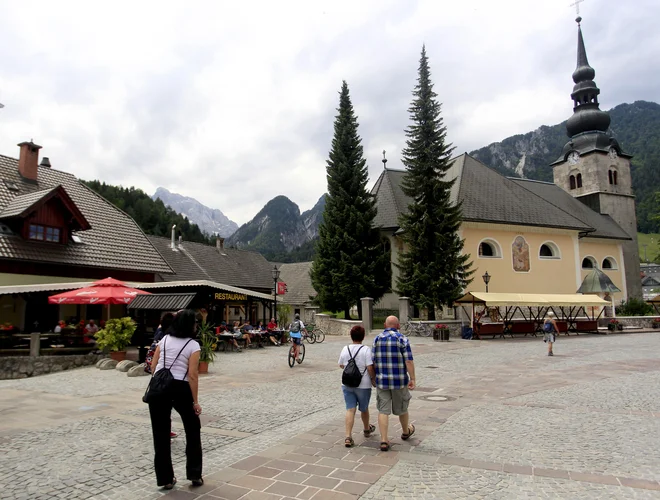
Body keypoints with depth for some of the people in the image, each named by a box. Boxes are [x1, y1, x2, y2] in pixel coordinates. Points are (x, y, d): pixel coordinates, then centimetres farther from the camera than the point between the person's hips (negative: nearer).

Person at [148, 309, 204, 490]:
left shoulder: (164, 339, 7)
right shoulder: (193, 345, -7)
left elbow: (153, 367, 7)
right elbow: (192, 376, -11)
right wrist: (195, 401, -5)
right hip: (180, 389, -4)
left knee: (161, 434, 12)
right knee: (193, 431, 16)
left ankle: (165, 479, 20)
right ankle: (195, 475, 20)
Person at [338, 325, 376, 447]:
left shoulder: (345, 349, -1)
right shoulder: (366, 350, -14)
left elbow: (341, 365, 11)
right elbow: (370, 368, -18)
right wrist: (373, 378, -3)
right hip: (363, 385, -2)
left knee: (350, 410, 2)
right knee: (364, 409, 18)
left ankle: (348, 437, -9)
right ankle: (366, 429, 41)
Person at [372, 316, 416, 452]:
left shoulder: (377, 339, 1)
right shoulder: (402, 339, -8)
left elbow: (373, 361, 2)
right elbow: (408, 361, -14)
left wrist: (375, 377, 15)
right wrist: (412, 379, -14)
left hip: (382, 380, 2)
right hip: (399, 380, -1)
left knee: (383, 410, 3)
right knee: (401, 407, 18)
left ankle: (384, 440, -3)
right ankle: (406, 431, 39)